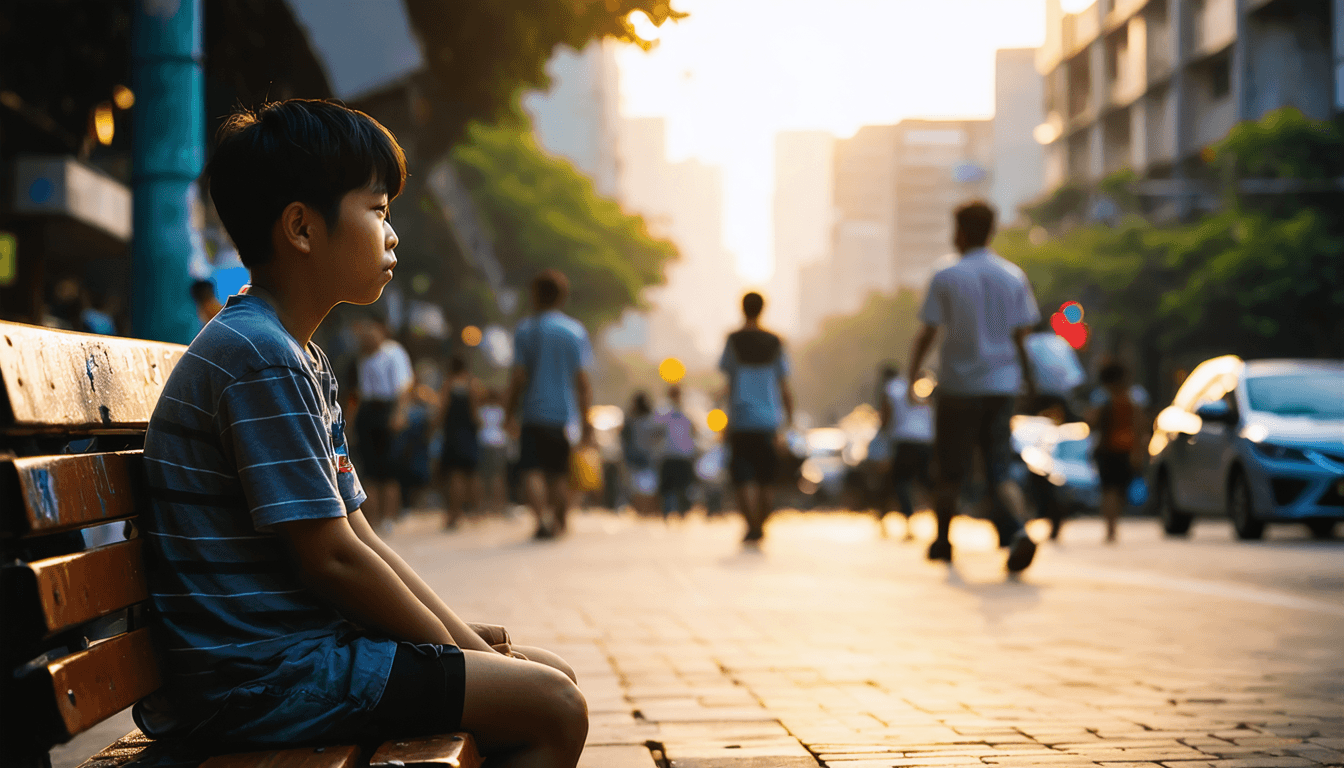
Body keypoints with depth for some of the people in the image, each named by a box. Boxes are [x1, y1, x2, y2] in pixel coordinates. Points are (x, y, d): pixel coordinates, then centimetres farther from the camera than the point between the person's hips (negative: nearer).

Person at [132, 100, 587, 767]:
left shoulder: (304, 360, 16)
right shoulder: (259, 357, -17)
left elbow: (357, 538, 15)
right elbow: (329, 557, -18)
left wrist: (463, 634, 6)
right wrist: (453, 645, -8)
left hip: (305, 642, 10)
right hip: (262, 676, -10)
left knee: (550, 677, 12)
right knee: (553, 709, -14)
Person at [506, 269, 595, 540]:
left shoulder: (526, 329, -2)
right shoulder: (576, 331, 3)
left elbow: (519, 378, -5)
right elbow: (583, 381, 0)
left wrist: (510, 411, 6)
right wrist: (586, 423, 3)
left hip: (533, 413, -3)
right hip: (564, 413, 3)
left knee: (532, 471, -3)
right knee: (558, 474, 15)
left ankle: (541, 518, -22)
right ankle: (560, 523, 20)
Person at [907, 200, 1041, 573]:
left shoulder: (946, 278, -5)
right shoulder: (1014, 276, 5)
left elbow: (927, 334, -6)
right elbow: (1021, 336, 4)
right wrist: (1028, 378, 15)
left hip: (958, 385, -3)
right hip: (1001, 385, 3)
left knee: (950, 470, 11)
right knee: (999, 469, 3)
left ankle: (942, 540, 25)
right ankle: (1018, 531, -21)